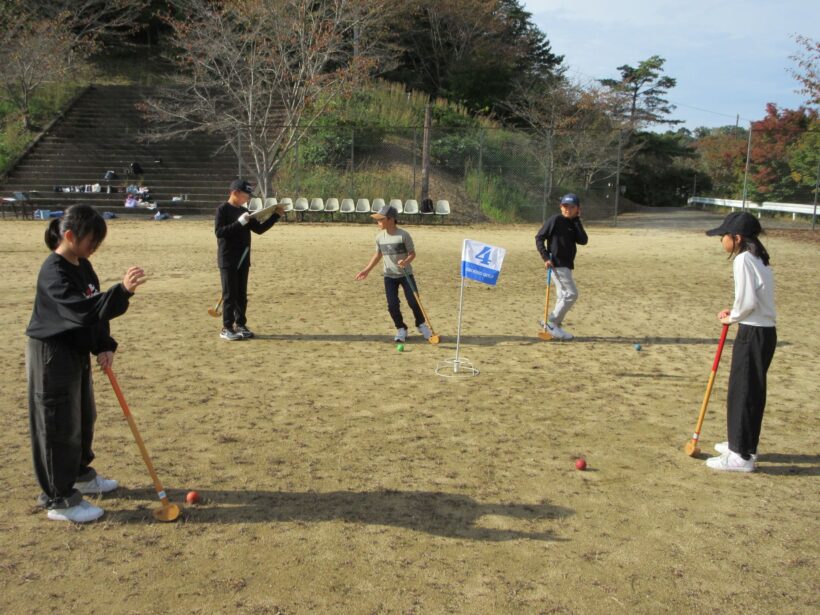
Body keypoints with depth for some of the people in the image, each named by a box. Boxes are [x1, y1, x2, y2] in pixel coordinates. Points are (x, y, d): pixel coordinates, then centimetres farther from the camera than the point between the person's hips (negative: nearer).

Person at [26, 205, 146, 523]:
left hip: (77, 352, 9)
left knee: (83, 418, 22)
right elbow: (83, 310, -37)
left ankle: (79, 474, 42)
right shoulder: (54, 272, -23)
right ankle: (59, 499, 11)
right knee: (59, 427, -1)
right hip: (52, 356, -9)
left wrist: (104, 345, -1)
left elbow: (95, 309, 10)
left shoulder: (83, 266, 5)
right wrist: (122, 290, -48)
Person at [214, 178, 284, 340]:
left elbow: (259, 229, 12)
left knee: (242, 295, 11)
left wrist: (275, 216, 4)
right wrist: (239, 222, -24)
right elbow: (219, 232, -19)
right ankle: (227, 328, 2)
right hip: (228, 260, -7)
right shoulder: (223, 209, -9)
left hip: (243, 259, 7)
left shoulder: (244, 211, 12)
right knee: (230, 295, -4)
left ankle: (240, 325, 20)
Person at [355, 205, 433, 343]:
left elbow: (412, 253, -11)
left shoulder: (403, 235, -17)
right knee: (392, 305, -3)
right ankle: (401, 330, 17)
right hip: (389, 276, 4)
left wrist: (406, 261, -32)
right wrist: (367, 270, 2)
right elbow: (378, 255, 10)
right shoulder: (380, 237, -2)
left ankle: (421, 325, 23)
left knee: (413, 302, -4)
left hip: (406, 274, -3)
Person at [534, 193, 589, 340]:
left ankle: (555, 327, 19)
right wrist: (546, 258, -17)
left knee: (564, 296, 12)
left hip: (566, 265, 8)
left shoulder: (574, 224, 12)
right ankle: (551, 322, -7)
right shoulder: (555, 220, -8)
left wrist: (577, 221, -4)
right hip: (557, 264, -8)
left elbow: (583, 241, -3)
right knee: (572, 294, -12)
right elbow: (539, 238, -9)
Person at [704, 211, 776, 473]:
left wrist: (732, 317, -5)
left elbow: (748, 301, -22)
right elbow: (757, 297, 14)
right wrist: (735, 313, 8)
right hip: (765, 331, 10)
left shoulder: (743, 259, -16)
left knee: (741, 392, -2)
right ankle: (745, 444, 31)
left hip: (753, 334, -10)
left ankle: (741, 455, 4)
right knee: (753, 390, 18)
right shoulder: (758, 258, 13)